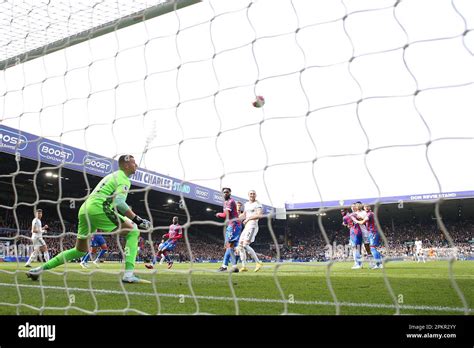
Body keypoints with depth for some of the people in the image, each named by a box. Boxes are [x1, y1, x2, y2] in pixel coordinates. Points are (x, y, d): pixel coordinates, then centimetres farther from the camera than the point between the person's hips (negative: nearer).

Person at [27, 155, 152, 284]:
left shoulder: (112, 175, 29)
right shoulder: (124, 178, 0)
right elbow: (119, 202, -16)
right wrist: (137, 219, -17)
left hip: (84, 210, 9)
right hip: (98, 208, -9)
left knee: (80, 251, 23)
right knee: (133, 230, -4)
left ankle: (41, 269, 22)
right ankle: (128, 274, -16)